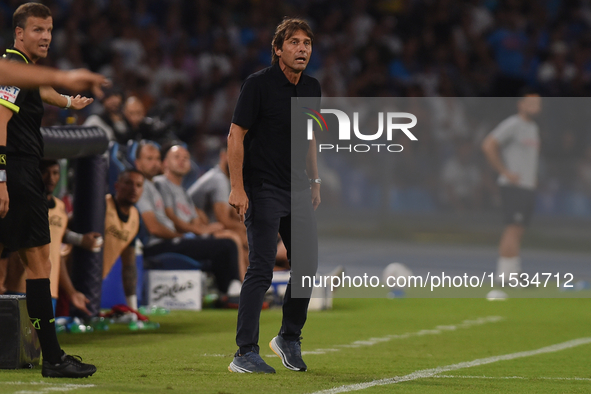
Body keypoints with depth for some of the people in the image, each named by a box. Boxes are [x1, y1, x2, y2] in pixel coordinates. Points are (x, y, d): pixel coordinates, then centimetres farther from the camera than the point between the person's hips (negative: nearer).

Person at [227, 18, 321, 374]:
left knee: (307, 264, 8)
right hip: (263, 191, -7)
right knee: (261, 269, -12)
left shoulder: (312, 88, 8)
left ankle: (289, 338, 27)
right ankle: (245, 354, -11)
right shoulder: (259, 84, -11)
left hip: (298, 191, 7)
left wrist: (315, 180, 17)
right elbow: (236, 135, -11)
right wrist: (237, 188, -17)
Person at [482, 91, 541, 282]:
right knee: (514, 229, -13)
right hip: (514, 186, -9)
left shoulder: (533, 128, 17)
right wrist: (505, 172, -16)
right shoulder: (512, 125, -10)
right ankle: (508, 273, -15)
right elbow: (488, 145, -18)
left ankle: (504, 273, 10)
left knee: (516, 231, 7)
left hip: (528, 187, 9)